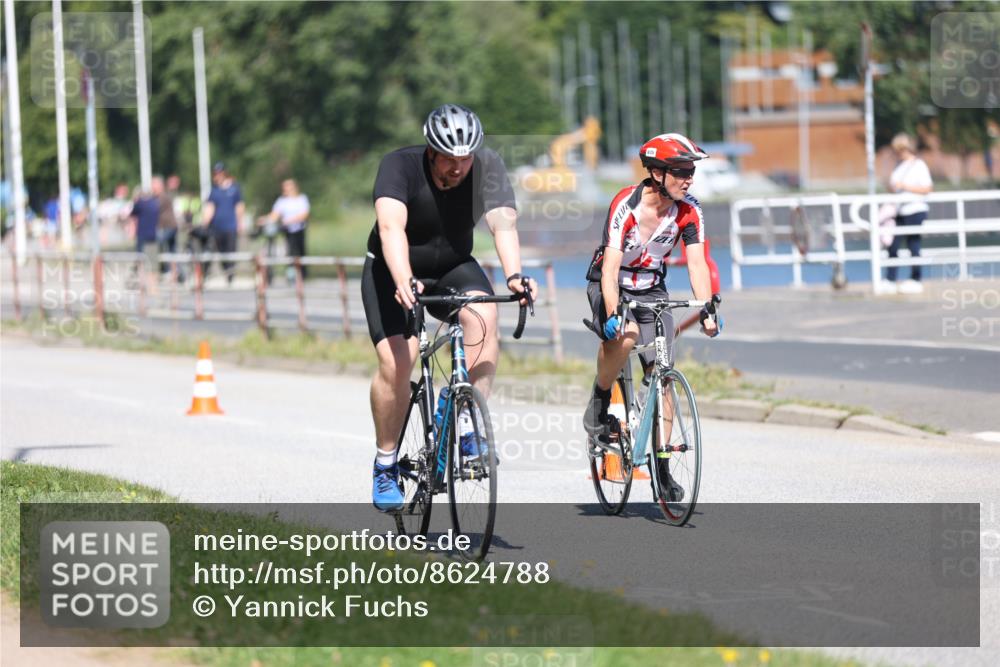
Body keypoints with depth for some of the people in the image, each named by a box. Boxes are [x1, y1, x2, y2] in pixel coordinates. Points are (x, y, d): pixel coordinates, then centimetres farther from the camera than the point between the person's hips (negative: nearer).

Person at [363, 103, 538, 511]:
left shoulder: (487, 167, -19)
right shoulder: (400, 166, -26)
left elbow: (503, 222, -31)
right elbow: (392, 227, -40)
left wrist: (514, 275, -50)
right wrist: (403, 282, -57)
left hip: (453, 268, 2)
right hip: (393, 272, -2)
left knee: (483, 315, -31)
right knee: (395, 360, -22)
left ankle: (469, 428, -22)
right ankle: (385, 466, -3)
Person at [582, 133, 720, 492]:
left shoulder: (689, 211, -12)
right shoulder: (626, 206, -26)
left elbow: (697, 264, -16)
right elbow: (610, 268, -32)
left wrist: (707, 309, -31)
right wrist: (613, 313, -46)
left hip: (651, 289, 4)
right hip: (610, 285, -4)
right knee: (625, 335, -36)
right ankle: (598, 405, -11)